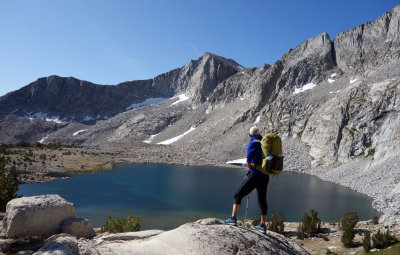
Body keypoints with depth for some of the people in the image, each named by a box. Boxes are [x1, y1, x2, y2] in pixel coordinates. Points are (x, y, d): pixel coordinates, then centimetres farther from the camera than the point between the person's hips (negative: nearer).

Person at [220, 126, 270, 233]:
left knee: (238, 195, 1)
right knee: (262, 200, 14)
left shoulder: (253, 144, -9)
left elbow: (248, 161, -17)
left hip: (255, 175, -7)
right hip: (265, 176, 7)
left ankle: (233, 218, -4)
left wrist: (249, 169, 5)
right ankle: (262, 225, 22)